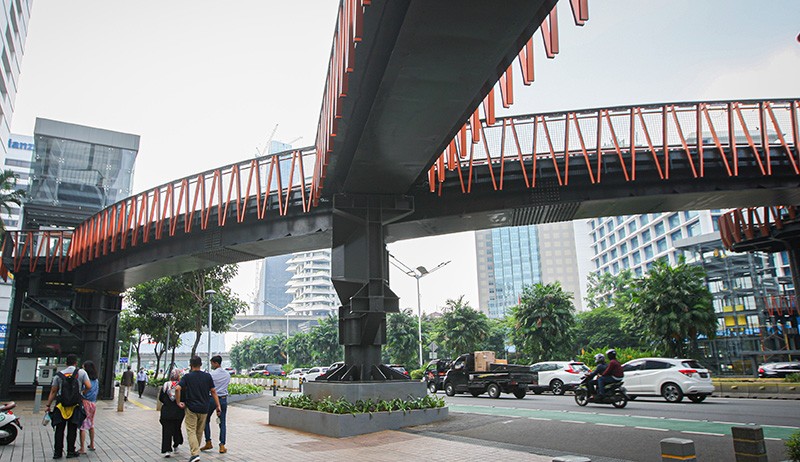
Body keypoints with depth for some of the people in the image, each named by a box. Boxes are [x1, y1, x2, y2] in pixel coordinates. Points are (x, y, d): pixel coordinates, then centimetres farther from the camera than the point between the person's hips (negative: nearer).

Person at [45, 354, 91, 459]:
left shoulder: (59, 375, 3)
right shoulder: (81, 372, -2)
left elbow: (53, 391, 4)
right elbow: (88, 386, -8)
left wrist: (48, 405, 11)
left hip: (61, 406, 1)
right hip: (75, 406, -1)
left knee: (59, 430, 10)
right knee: (72, 430, 8)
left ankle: (57, 452, 12)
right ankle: (70, 452, 12)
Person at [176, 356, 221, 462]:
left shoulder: (187, 377, -5)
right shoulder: (207, 376, 0)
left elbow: (177, 388, -19)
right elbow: (213, 391, 0)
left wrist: (178, 402, -6)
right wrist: (218, 406, 3)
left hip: (191, 408, -3)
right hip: (204, 408, 3)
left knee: (191, 431, -1)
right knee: (199, 432, 17)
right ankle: (196, 449, 30)